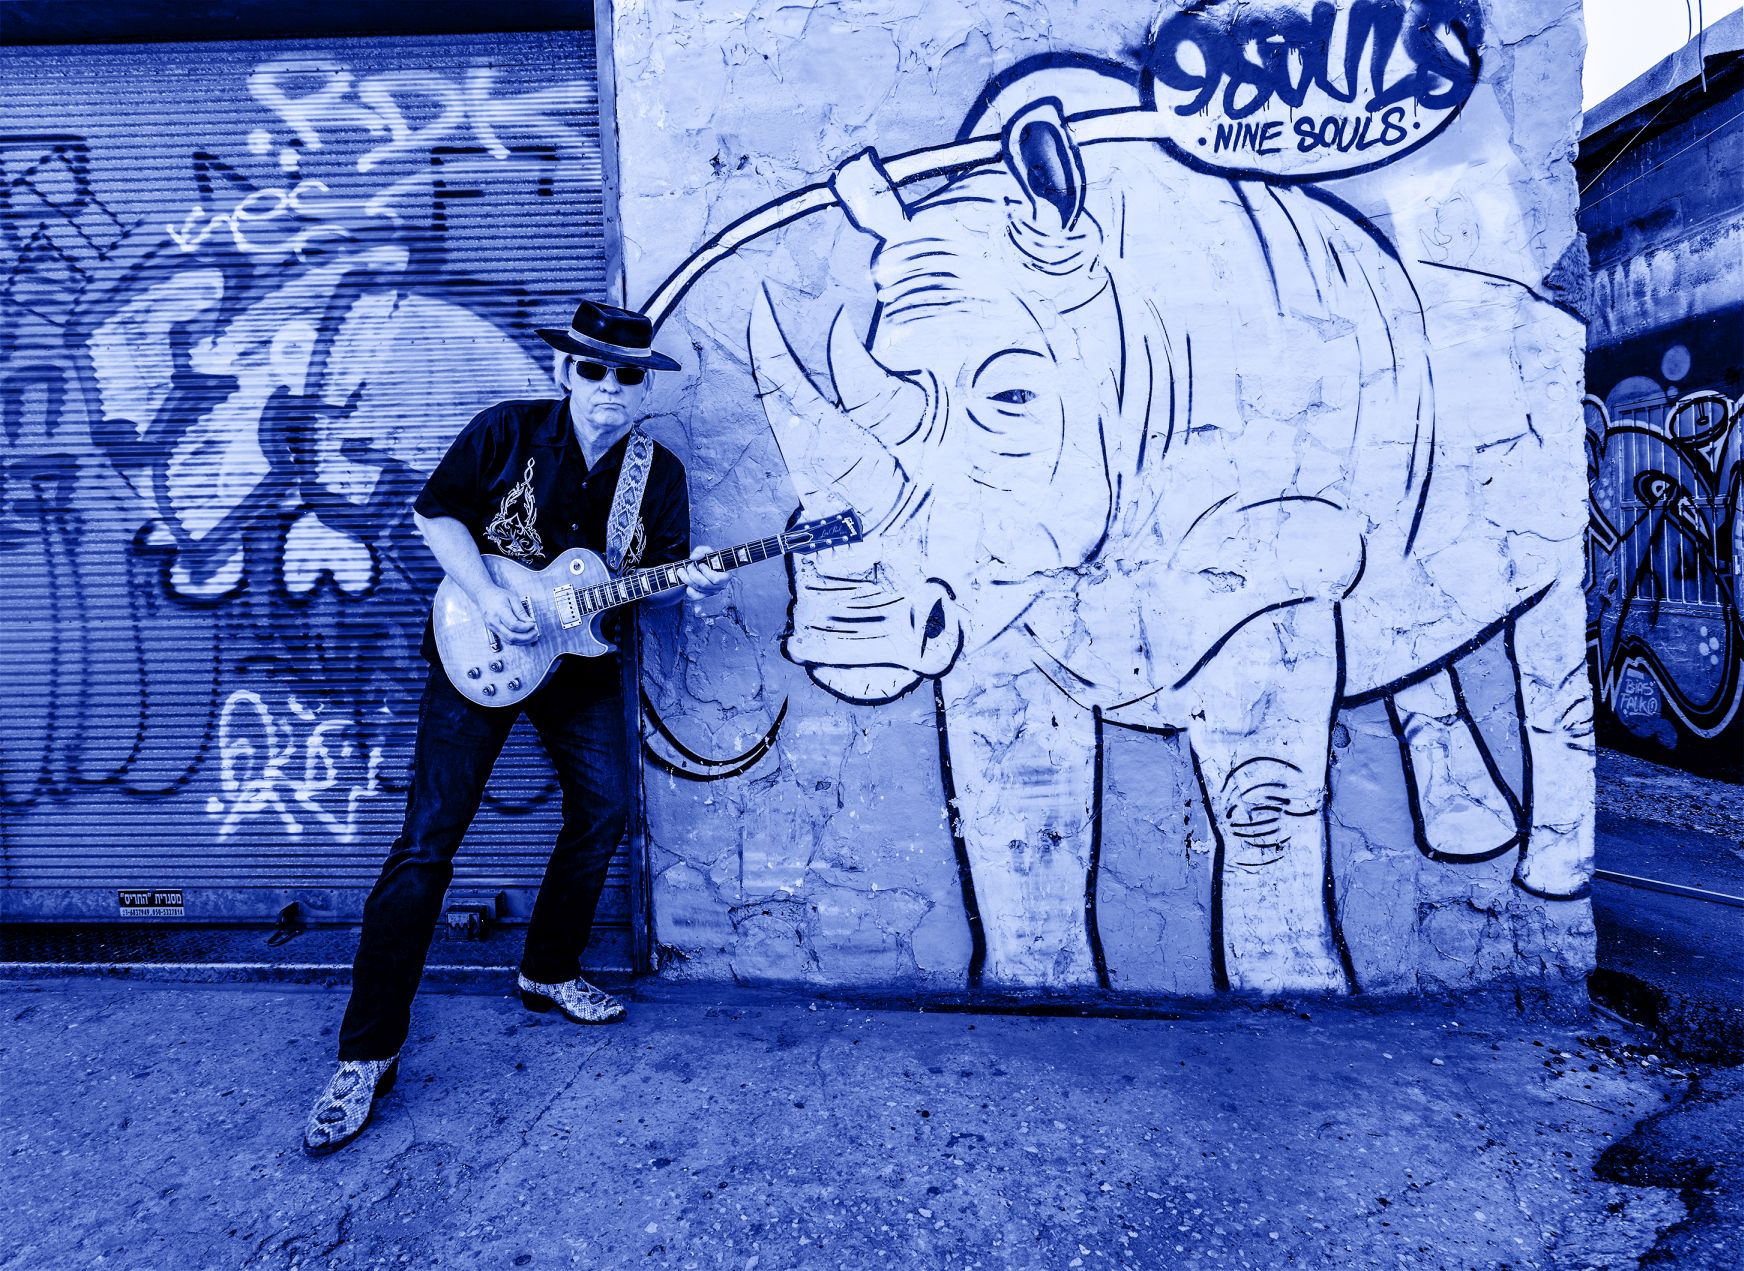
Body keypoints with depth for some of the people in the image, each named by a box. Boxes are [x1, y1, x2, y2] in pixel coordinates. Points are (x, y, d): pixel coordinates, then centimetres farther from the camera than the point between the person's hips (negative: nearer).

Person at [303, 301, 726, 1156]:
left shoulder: (658, 471, 0)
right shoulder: (508, 432, -9)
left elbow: (665, 569, -1)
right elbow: (436, 514, -4)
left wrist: (690, 581, -24)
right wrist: (486, 598, -17)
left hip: (580, 660, 4)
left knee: (604, 809, 2)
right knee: (427, 842, -7)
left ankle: (548, 974, 26)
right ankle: (367, 1052, 2)